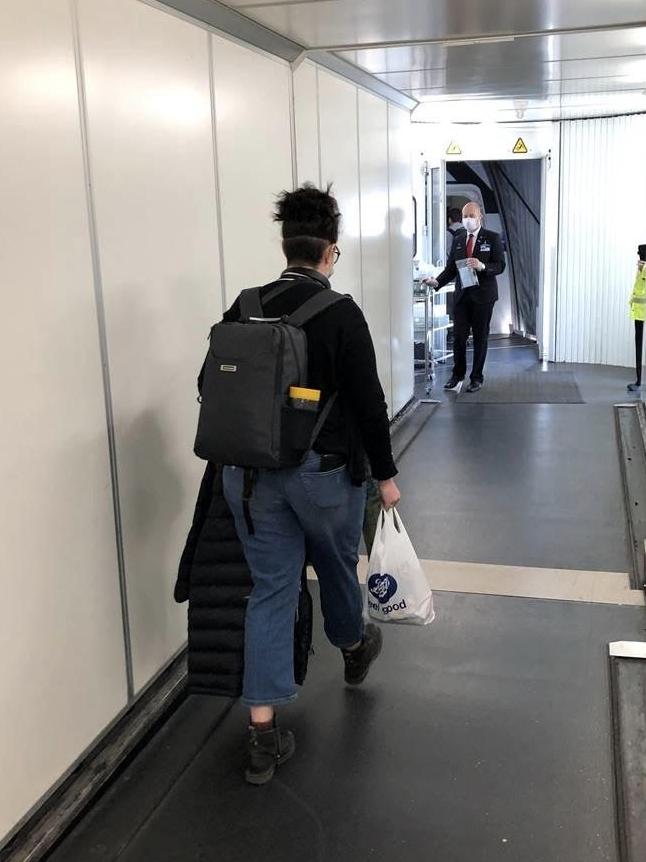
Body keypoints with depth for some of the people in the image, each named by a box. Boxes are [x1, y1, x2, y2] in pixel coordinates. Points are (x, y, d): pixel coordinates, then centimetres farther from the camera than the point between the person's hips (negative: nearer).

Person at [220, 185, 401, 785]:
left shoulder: (243, 308, 1)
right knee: (337, 567, 23)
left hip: (251, 471, 4)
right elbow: (367, 401, -13)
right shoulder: (340, 312, -13)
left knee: (269, 591, 8)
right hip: (325, 470, -3)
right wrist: (385, 473, -3)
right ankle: (353, 649, 53)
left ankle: (263, 735, 8)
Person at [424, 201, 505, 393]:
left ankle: (477, 378, 16)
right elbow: (451, 268, 9)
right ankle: (458, 374, 20)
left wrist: (482, 266, -25)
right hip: (462, 294, 3)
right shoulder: (458, 240, 11)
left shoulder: (492, 238, -2)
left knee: (480, 337, 5)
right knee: (458, 336, 2)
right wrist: (437, 282, -8)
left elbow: (500, 266, -7)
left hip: (483, 295, -3)